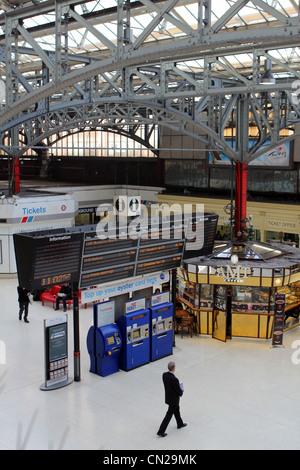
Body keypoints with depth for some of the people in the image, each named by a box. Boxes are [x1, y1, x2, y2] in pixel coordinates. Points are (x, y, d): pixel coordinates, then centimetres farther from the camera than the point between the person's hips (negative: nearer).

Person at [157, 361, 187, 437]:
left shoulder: (164, 375, -11)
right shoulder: (174, 379, -35)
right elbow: (179, 390, -22)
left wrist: (179, 390, 7)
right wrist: (181, 392, 2)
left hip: (168, 396, 8)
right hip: (173, 399, -8)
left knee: (176, 409, 28)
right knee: (169, 414, 5)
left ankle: (180, 424, 50)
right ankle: (161, 431, 11)